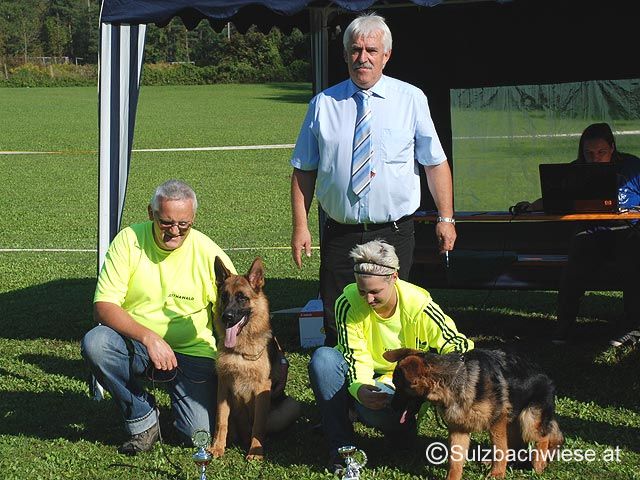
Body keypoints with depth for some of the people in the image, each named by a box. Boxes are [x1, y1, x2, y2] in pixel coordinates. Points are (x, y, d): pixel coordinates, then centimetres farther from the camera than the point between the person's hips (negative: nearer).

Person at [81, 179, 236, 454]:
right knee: (94, 343, -31)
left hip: (192, 352, -1)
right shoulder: (129, 241, -10)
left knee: (198, 433, -18)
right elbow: (103, 307, -16)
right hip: (134, 342, 1)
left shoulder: (209, 253, -9)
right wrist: (148, 337, -30)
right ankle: (142, 417, -8)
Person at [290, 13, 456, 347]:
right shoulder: (323, 104, 4)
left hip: (394, 235, -1)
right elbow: (303, 170, 5)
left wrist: (446, 218, -5)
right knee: (336, 325, 4)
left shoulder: (411, 99, 1)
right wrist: (300, 226, -2)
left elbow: (435, 163, 2)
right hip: (339, 235, 1)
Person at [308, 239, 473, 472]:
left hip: (399, 385, -2)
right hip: (361, 379, 2)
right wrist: (359, 388, -40)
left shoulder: (419, 305, -19)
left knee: (373, 410, -38)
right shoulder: (348, 304, -17)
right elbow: (356, 358, -18)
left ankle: (402, 420, 1)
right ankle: (341, 443, -23)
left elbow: (459, 345, -16)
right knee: (323, 358, -30)